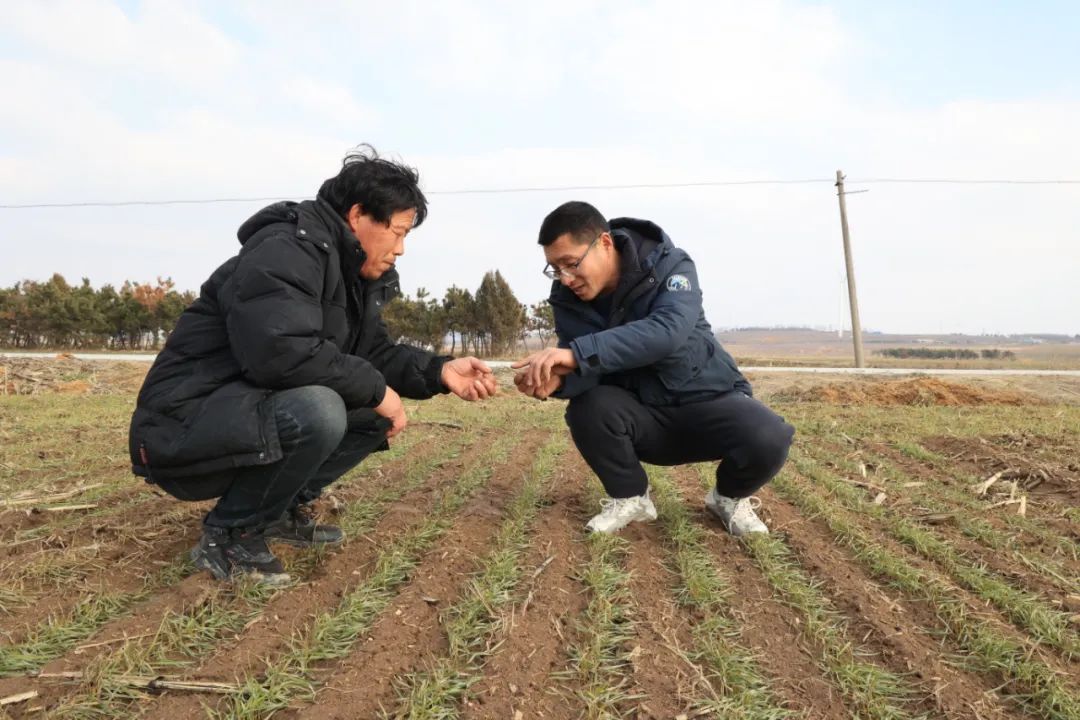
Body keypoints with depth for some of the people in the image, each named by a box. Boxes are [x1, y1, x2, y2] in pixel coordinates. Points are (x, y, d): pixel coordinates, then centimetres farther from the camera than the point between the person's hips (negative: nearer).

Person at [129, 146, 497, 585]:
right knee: (316, 412, -34)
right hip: (184, 428, -9)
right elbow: (279, 351, -35)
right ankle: (228, 536, -10)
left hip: (259, 412, 9)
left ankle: (282, 510, 9)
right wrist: (375, 389, -23)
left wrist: (439, 372, -5)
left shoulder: (356, 277, 9)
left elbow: (374, 353, 11)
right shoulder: (286, 251, -21)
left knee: (376, 415, 2)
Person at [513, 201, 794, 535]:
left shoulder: (670, 266, -19)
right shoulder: (568, 297, -7)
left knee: (769, 439, -32)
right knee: (587, 408, -30)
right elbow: (590, 367, -14)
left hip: (708, 400, -2)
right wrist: (559, 378, -39)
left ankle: (730, 497, 5)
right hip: (640, 413, 3)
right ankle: (630, 497, -1)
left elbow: (667, 331, -39)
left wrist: (578, 353, -49)